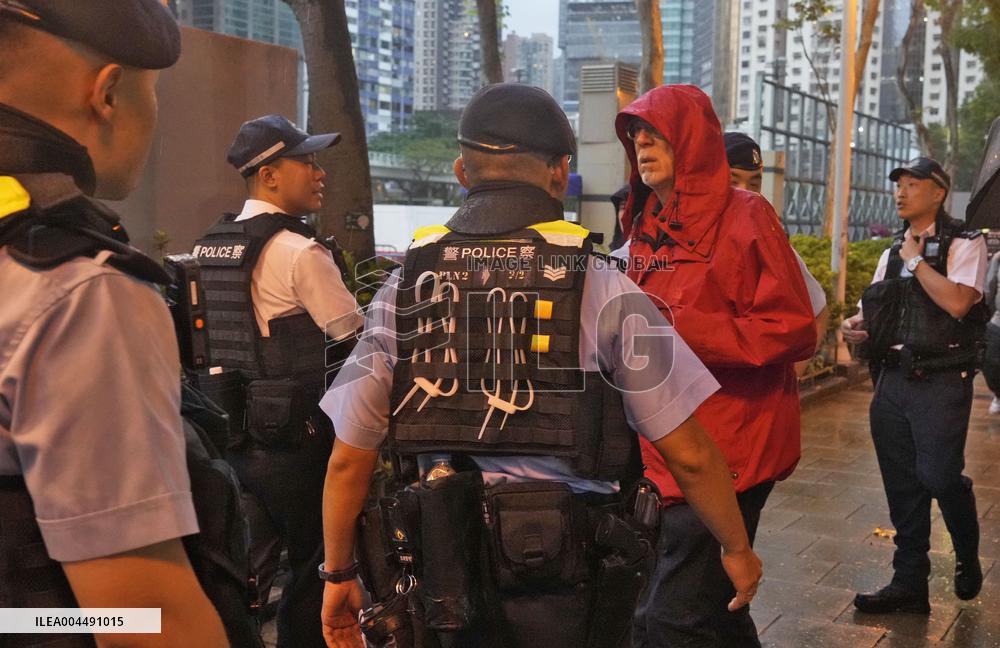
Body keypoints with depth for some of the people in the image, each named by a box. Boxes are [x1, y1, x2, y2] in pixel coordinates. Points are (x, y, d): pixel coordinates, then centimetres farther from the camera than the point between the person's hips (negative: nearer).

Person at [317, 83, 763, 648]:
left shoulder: (405, 289, -2)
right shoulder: (601, 288, -10)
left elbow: (348, 459, 1)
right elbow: (690, 456, -8)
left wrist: (338, 574, 14)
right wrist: (737, 548, 8)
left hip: (451, 576, 3)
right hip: (569, 577, -3)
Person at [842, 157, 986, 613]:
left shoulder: (964, 245, -4)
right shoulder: (892, 252, 16)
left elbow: (956, 302, -20)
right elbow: (877, 308, 22)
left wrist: (916, 260, -11)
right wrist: (858, 323, 0)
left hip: (940, 382, -6)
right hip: (893, 379, 6)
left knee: (939, 476, -8)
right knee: (902, 486, 8)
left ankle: (967, 557, 24)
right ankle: (909, 584, 19)